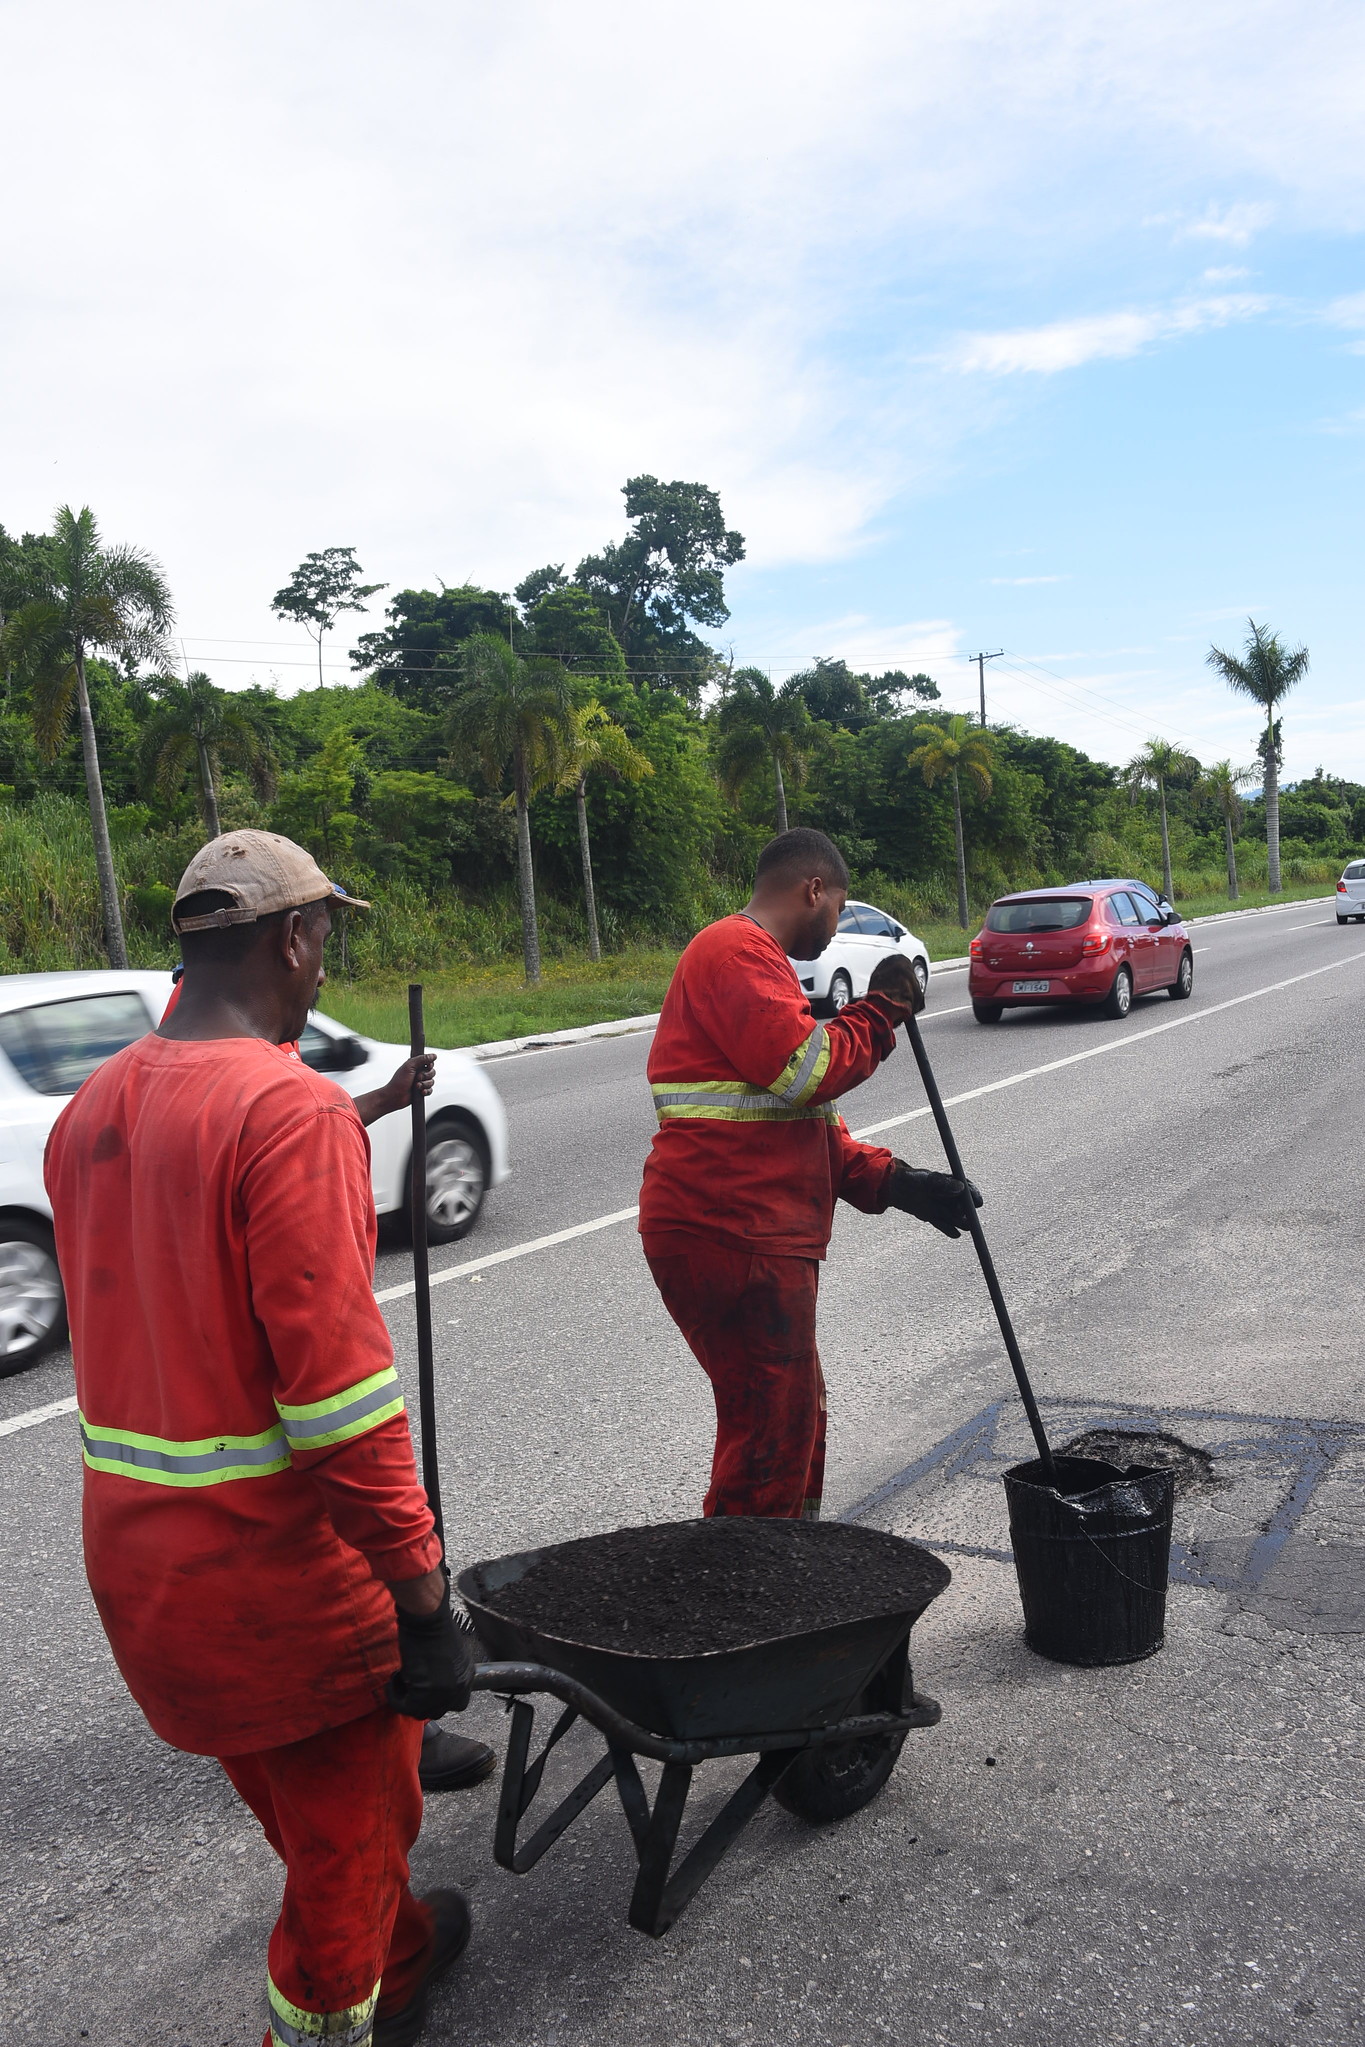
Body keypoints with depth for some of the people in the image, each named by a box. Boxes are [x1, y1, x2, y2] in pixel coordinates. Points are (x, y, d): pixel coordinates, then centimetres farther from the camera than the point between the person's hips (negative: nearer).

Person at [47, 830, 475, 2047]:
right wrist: (425, 1601, -20)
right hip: (279, 1568, -9)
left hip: (132, 1553, 9)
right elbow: (337, 1386, -26)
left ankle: (399, 1949, 52)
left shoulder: (91, 1111, 5)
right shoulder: (294, 1113, -21)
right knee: (349, 1831, 13)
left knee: (297, 1800, 29)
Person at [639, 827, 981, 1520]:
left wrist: (896, 1183, 14)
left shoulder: (750, 958, 24)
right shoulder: (738, 950, -11)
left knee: (795, 1425, 22)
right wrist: (882, 1007, -7)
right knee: (771, 1439, -6)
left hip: (758, 1239, 11)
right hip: (732, 1237, -11)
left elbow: (803, 1124, 24)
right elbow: (805, 1070, -23)